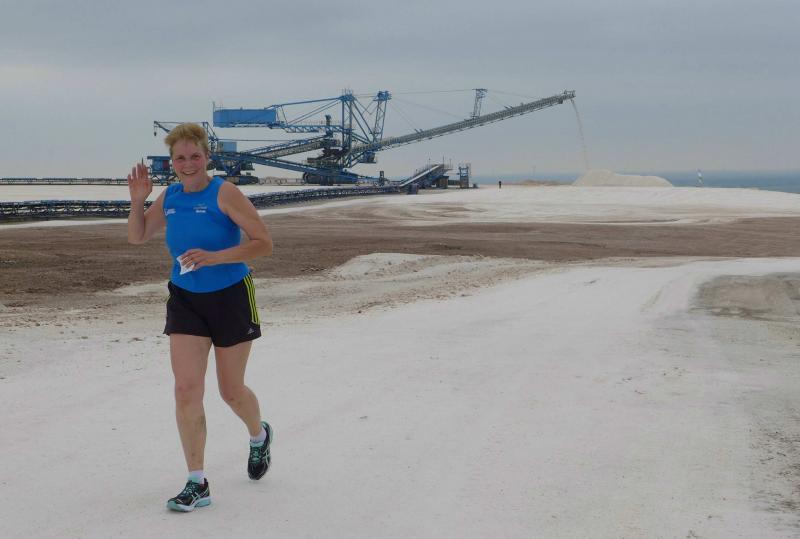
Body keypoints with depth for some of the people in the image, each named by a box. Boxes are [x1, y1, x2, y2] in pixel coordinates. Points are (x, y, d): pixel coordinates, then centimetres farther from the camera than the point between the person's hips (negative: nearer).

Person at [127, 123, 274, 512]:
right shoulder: (169, 197, 4)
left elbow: (264, 243, -18)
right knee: (186, 389, -8)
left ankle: (259, 437, 44)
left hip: (230, 298, -4)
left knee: (231, 390, 9)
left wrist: (213, 257, -28)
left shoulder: (224, 193, -14)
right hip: (185, 301, 4)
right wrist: (137, 201, 0)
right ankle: (197, 484, -1)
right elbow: (137, 237, 18)